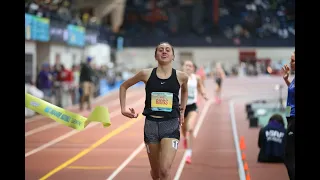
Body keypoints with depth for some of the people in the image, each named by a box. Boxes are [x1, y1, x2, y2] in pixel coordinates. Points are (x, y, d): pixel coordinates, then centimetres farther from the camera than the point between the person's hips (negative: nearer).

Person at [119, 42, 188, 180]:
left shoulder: (181, 76, -1)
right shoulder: (146, 74, -2)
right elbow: (124, 86, 14)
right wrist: (123, 109, 6)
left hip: (171, 125, -1)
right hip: (151, 124, 1)